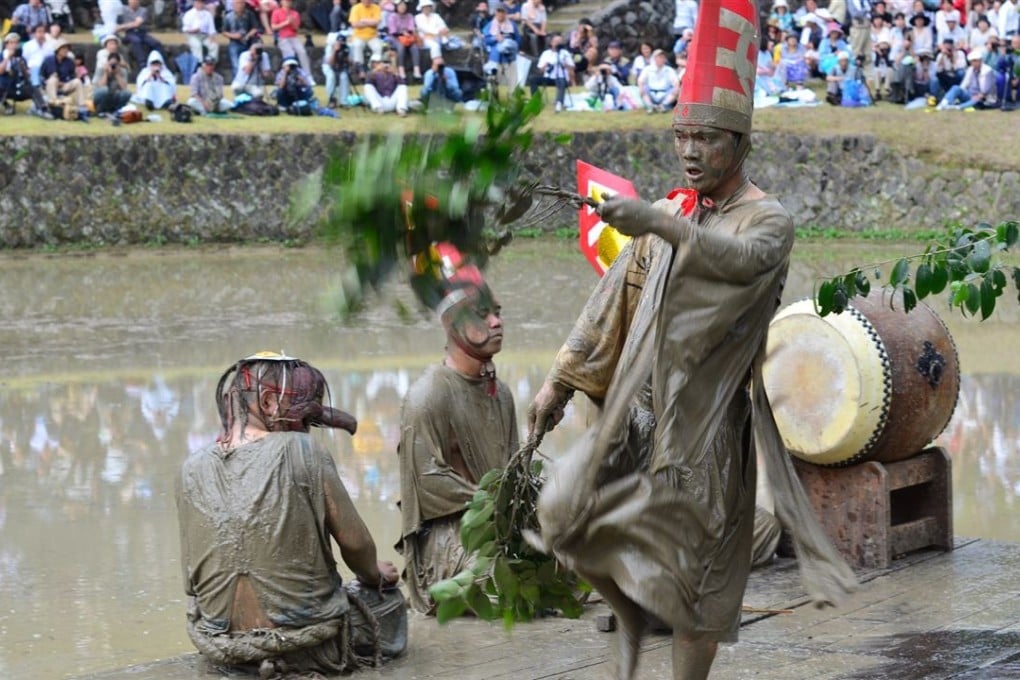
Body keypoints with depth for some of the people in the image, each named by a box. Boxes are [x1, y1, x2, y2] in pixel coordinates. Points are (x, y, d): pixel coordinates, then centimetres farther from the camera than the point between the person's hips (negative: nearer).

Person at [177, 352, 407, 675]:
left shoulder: (192, 468, -2)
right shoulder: (301, 451, -14)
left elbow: (193, 575, 5)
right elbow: (355, 541, -8)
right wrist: (373, 573, 13)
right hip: (306, 643, -6)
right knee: (387, 595, 25)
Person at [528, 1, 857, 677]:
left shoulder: (768, 218, -6)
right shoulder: (668, 214, 11)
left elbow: (741, 259, -30)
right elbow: (611, 301, 15)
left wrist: (658, 223, -44)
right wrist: (561, 378, 12)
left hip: (707, 424, -5)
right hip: (638, 412, 5)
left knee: (694, 576, -2)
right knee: (566, 508, -5)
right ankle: (630, 619, 17)